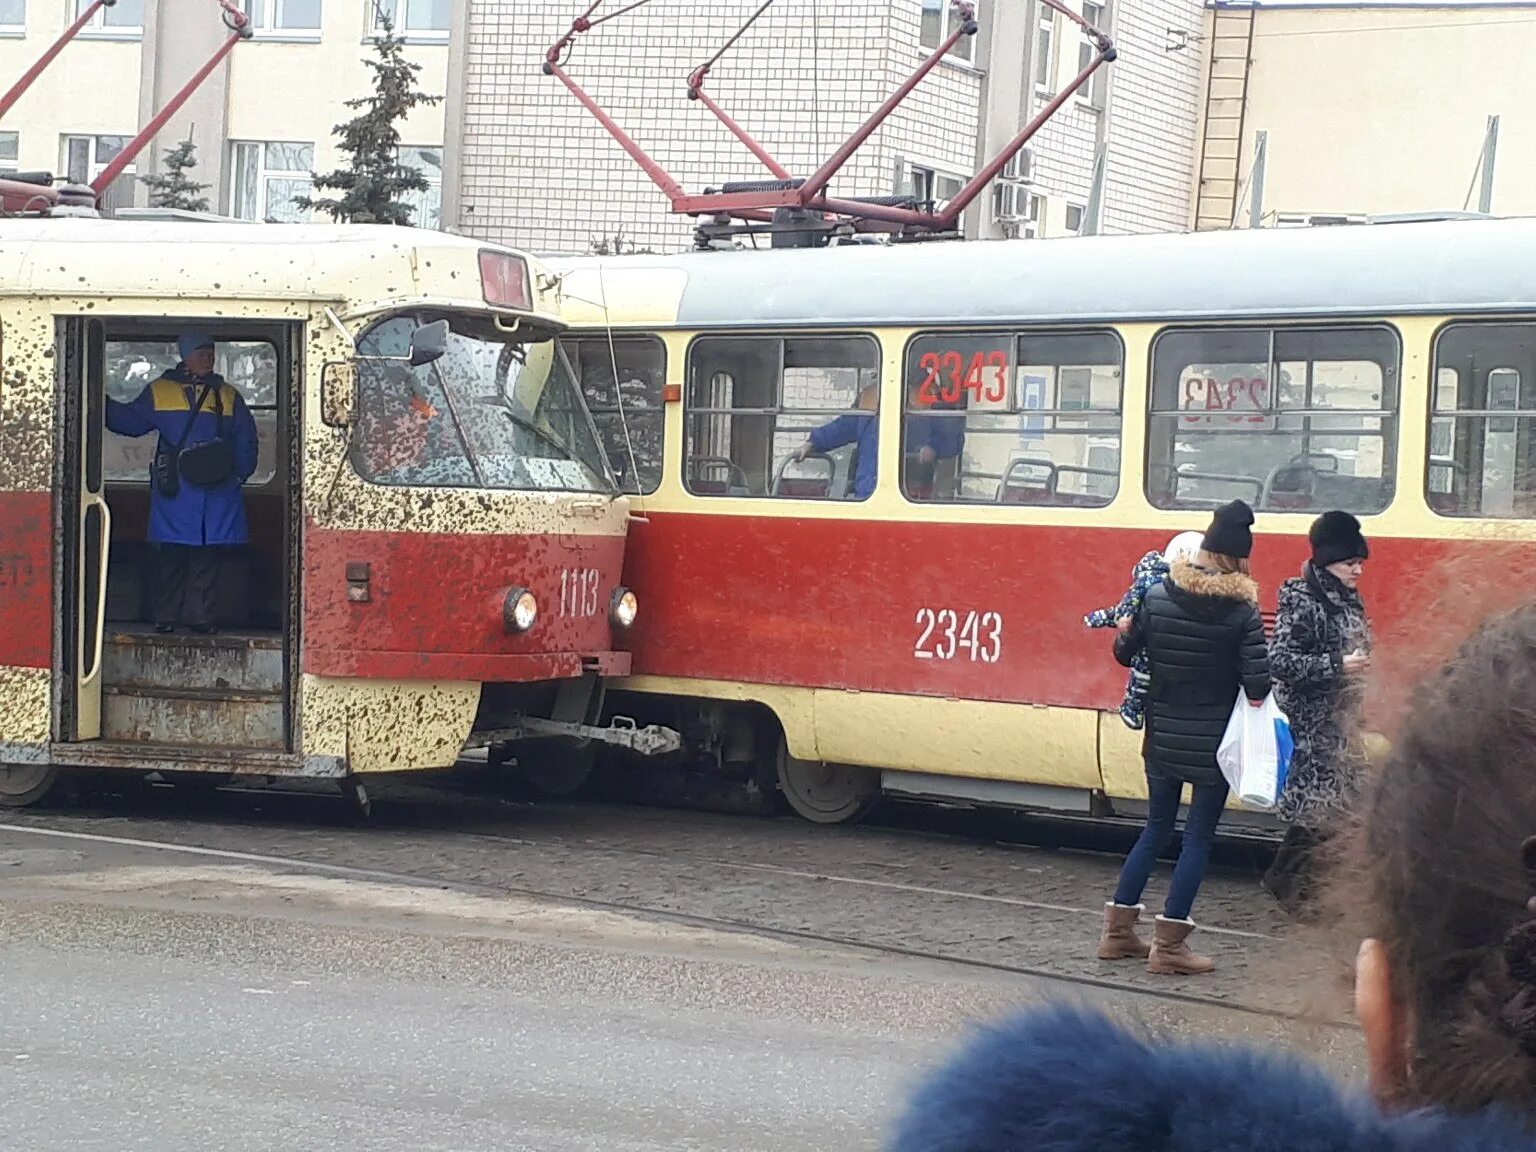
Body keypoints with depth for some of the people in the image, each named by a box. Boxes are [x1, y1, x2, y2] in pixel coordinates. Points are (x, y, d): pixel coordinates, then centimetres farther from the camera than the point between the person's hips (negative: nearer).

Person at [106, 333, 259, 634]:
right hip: (175, 490, -1)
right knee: (172, 556, -1)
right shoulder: (159, 392, 9)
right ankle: (167, 617, 6)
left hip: (217, 491, 2)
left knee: (207, 558, 2)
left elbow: (246, 439, 12)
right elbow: (130, 420, 12)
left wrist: (239, 473, 1)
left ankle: (199, 617, 8)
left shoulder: (228, 396, 13)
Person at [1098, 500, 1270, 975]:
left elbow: (1124, 651, 4)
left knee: (1156, 828, 19)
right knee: (1199, 837, 5)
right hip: (1214, 743, -4)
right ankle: (1168, 945, 6)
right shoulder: (1243, 612, -14)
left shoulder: (1157, 596, -5)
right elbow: (1257, 686, -17)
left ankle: (1118, 930, 22)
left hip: (1163, 737, 4)